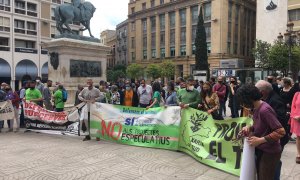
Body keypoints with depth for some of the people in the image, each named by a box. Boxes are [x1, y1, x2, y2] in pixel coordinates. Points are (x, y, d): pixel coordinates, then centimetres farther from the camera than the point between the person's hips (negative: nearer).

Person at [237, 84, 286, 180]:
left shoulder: (264, 110, -27)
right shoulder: (256, 108, 1)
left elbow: (281, 131, -27)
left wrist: (260, 140, -25)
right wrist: (249, 128, -3)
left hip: (270, 152, -8)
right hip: (260, 150, 8)